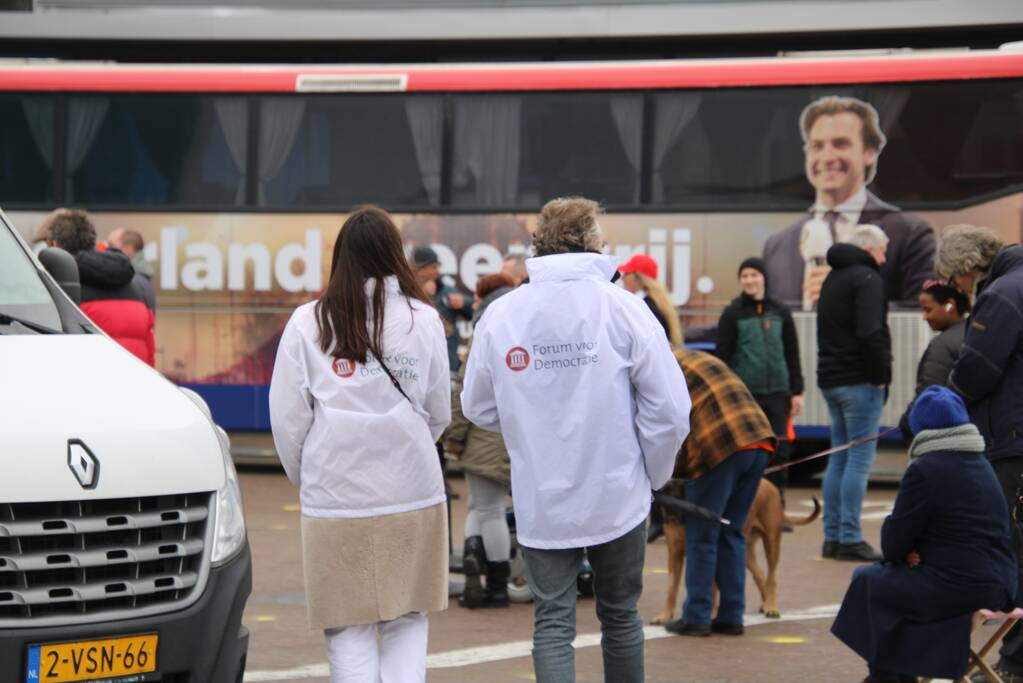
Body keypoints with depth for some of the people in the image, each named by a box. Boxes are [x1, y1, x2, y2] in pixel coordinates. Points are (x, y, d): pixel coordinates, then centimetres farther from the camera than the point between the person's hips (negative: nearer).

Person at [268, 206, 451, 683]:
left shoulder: (308, 323, -2)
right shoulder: (423, 318, 1)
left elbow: (287, 418, 0)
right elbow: (439, 413, 8)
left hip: (335, 497, -1)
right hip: (413, 496, 1)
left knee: (349, 631, 5)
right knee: (407, 623, 11)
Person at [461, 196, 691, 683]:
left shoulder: (500, 315, -3)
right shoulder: (624, 308, -8)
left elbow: (478, 407, 7)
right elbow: (670, 409, -9)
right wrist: (653, 474, 7)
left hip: (539, 502, 1)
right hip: (617, 497, -1)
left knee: (552, 623, 5)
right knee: (620, 616, 16)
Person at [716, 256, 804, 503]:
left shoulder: (780, 312, 8)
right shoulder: (733, 313, 0)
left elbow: (792, 355, 12)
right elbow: (722, 356, -1)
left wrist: (797, 392, 7)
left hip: (777, 392, 2)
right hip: (745, 393, -2)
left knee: (779, 451, 1)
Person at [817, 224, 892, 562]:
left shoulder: (832, 278, 19)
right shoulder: (867, 278, -10)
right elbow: (870, 332, -22)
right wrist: (879, 376, -13)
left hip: (831, 380, 9)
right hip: (859, 382, -9)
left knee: (839, 459, 12)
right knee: (860, 460, -7)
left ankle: (832, 537, 12)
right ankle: (850, 538, -9)